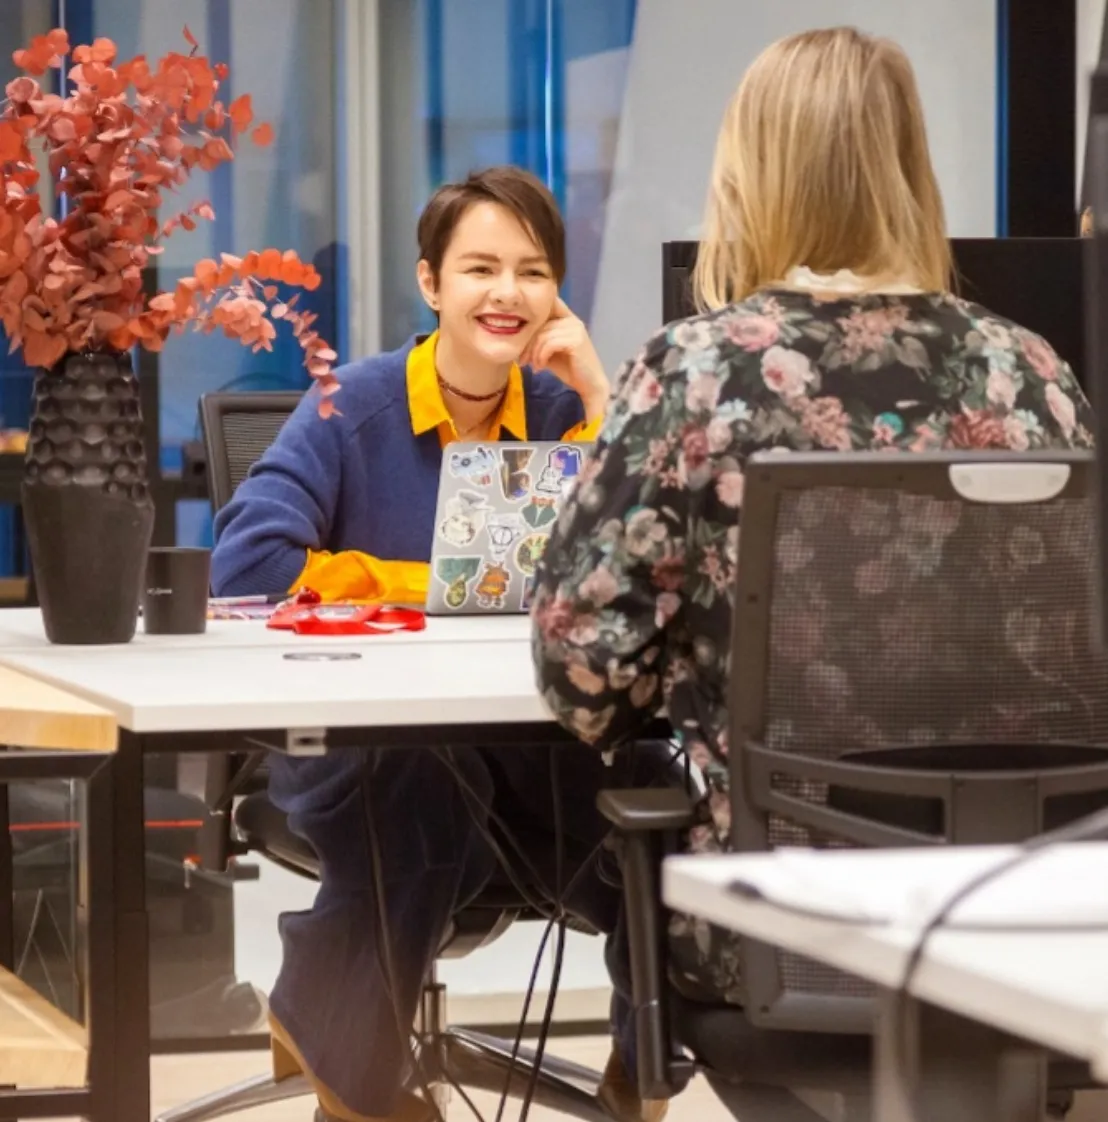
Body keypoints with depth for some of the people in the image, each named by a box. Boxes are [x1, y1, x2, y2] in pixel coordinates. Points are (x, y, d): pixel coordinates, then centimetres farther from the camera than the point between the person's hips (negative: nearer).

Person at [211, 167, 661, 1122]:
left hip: (519, 732, 3)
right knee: (424, 801, -37)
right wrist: (447, 588, -13)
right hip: (352, 729, -3)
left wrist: (599, 395, -10)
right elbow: (246, 565, -19)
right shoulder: (353, 408, -5)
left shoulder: (559, 408, 5)